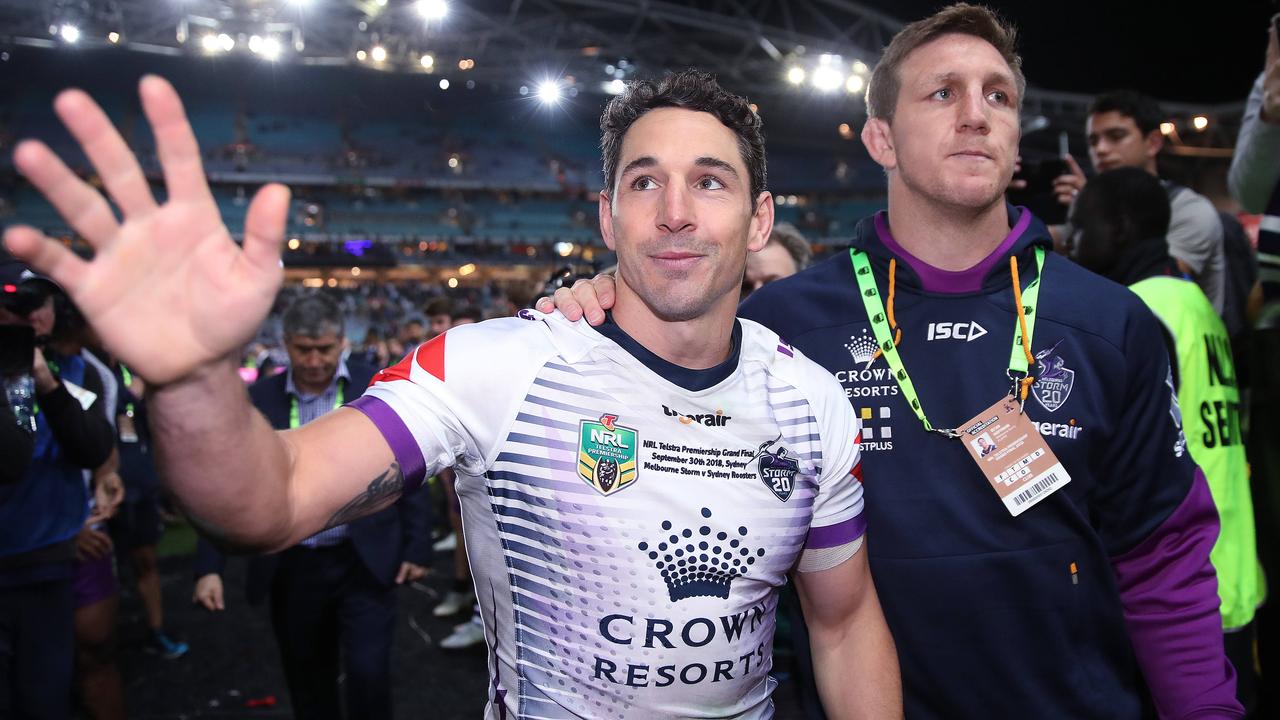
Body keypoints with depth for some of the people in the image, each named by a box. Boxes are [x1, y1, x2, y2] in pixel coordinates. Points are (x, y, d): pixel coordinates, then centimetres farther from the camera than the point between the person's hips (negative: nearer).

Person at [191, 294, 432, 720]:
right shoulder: (258, 400, 0)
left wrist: (417, 548, -2)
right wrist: (210, 566, -5)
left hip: (366, 565, -2)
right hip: (292, 570, 2)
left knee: (368, 675, -7)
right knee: (308, 686, 16)